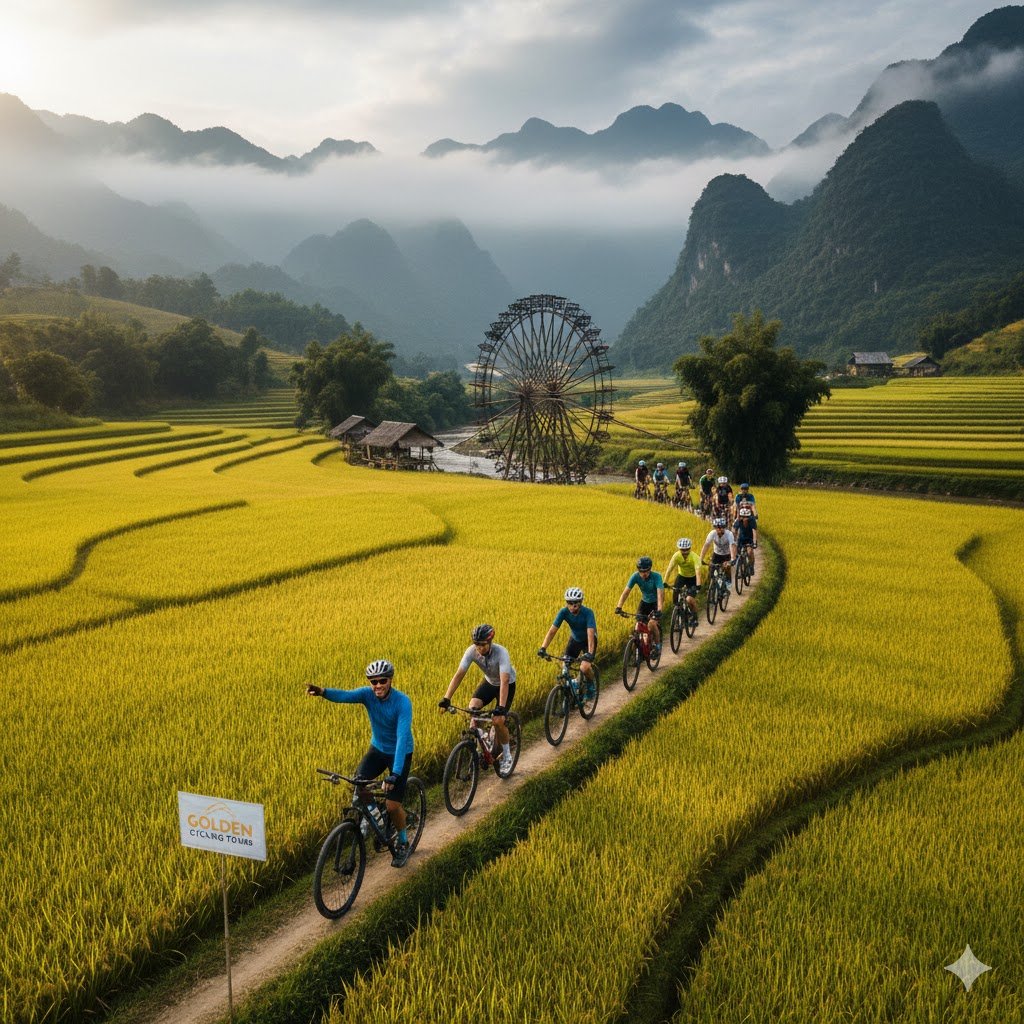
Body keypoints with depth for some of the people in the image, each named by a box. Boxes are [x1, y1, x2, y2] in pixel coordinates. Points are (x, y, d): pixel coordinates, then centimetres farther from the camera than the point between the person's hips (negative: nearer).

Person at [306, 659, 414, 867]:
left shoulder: (402, 702, -29)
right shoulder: (368, 694, -17)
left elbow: (402, 737, -37)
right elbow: (345, 696, -36)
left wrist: (394, 774, -47)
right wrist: (323, 692, -59)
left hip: (399, 753, -4)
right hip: (377, 748, 4)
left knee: (393, 806, -10)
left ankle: (403, 843, 19)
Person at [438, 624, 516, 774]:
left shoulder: (501, 653, -36)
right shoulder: (471, 651, -25)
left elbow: (504, 681, -44)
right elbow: (459, 674, -27)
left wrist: (501, 708, -54)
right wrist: (446, 699, -37)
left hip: (508, 684, -4)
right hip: (489, 682, 4)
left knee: (498, 720, -17)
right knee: (472, 707, -21)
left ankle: (506, 756, 7)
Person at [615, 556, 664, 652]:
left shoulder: (656, 576, -30)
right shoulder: (635, 576, -21)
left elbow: (660, 594, -40)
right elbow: (626, 592, -25)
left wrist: (659, 610, -53)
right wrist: (619, 607, -38)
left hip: (655, 603, -4)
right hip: (644, 601, 4)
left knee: (651, 623, -24)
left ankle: (657, 644, 0)